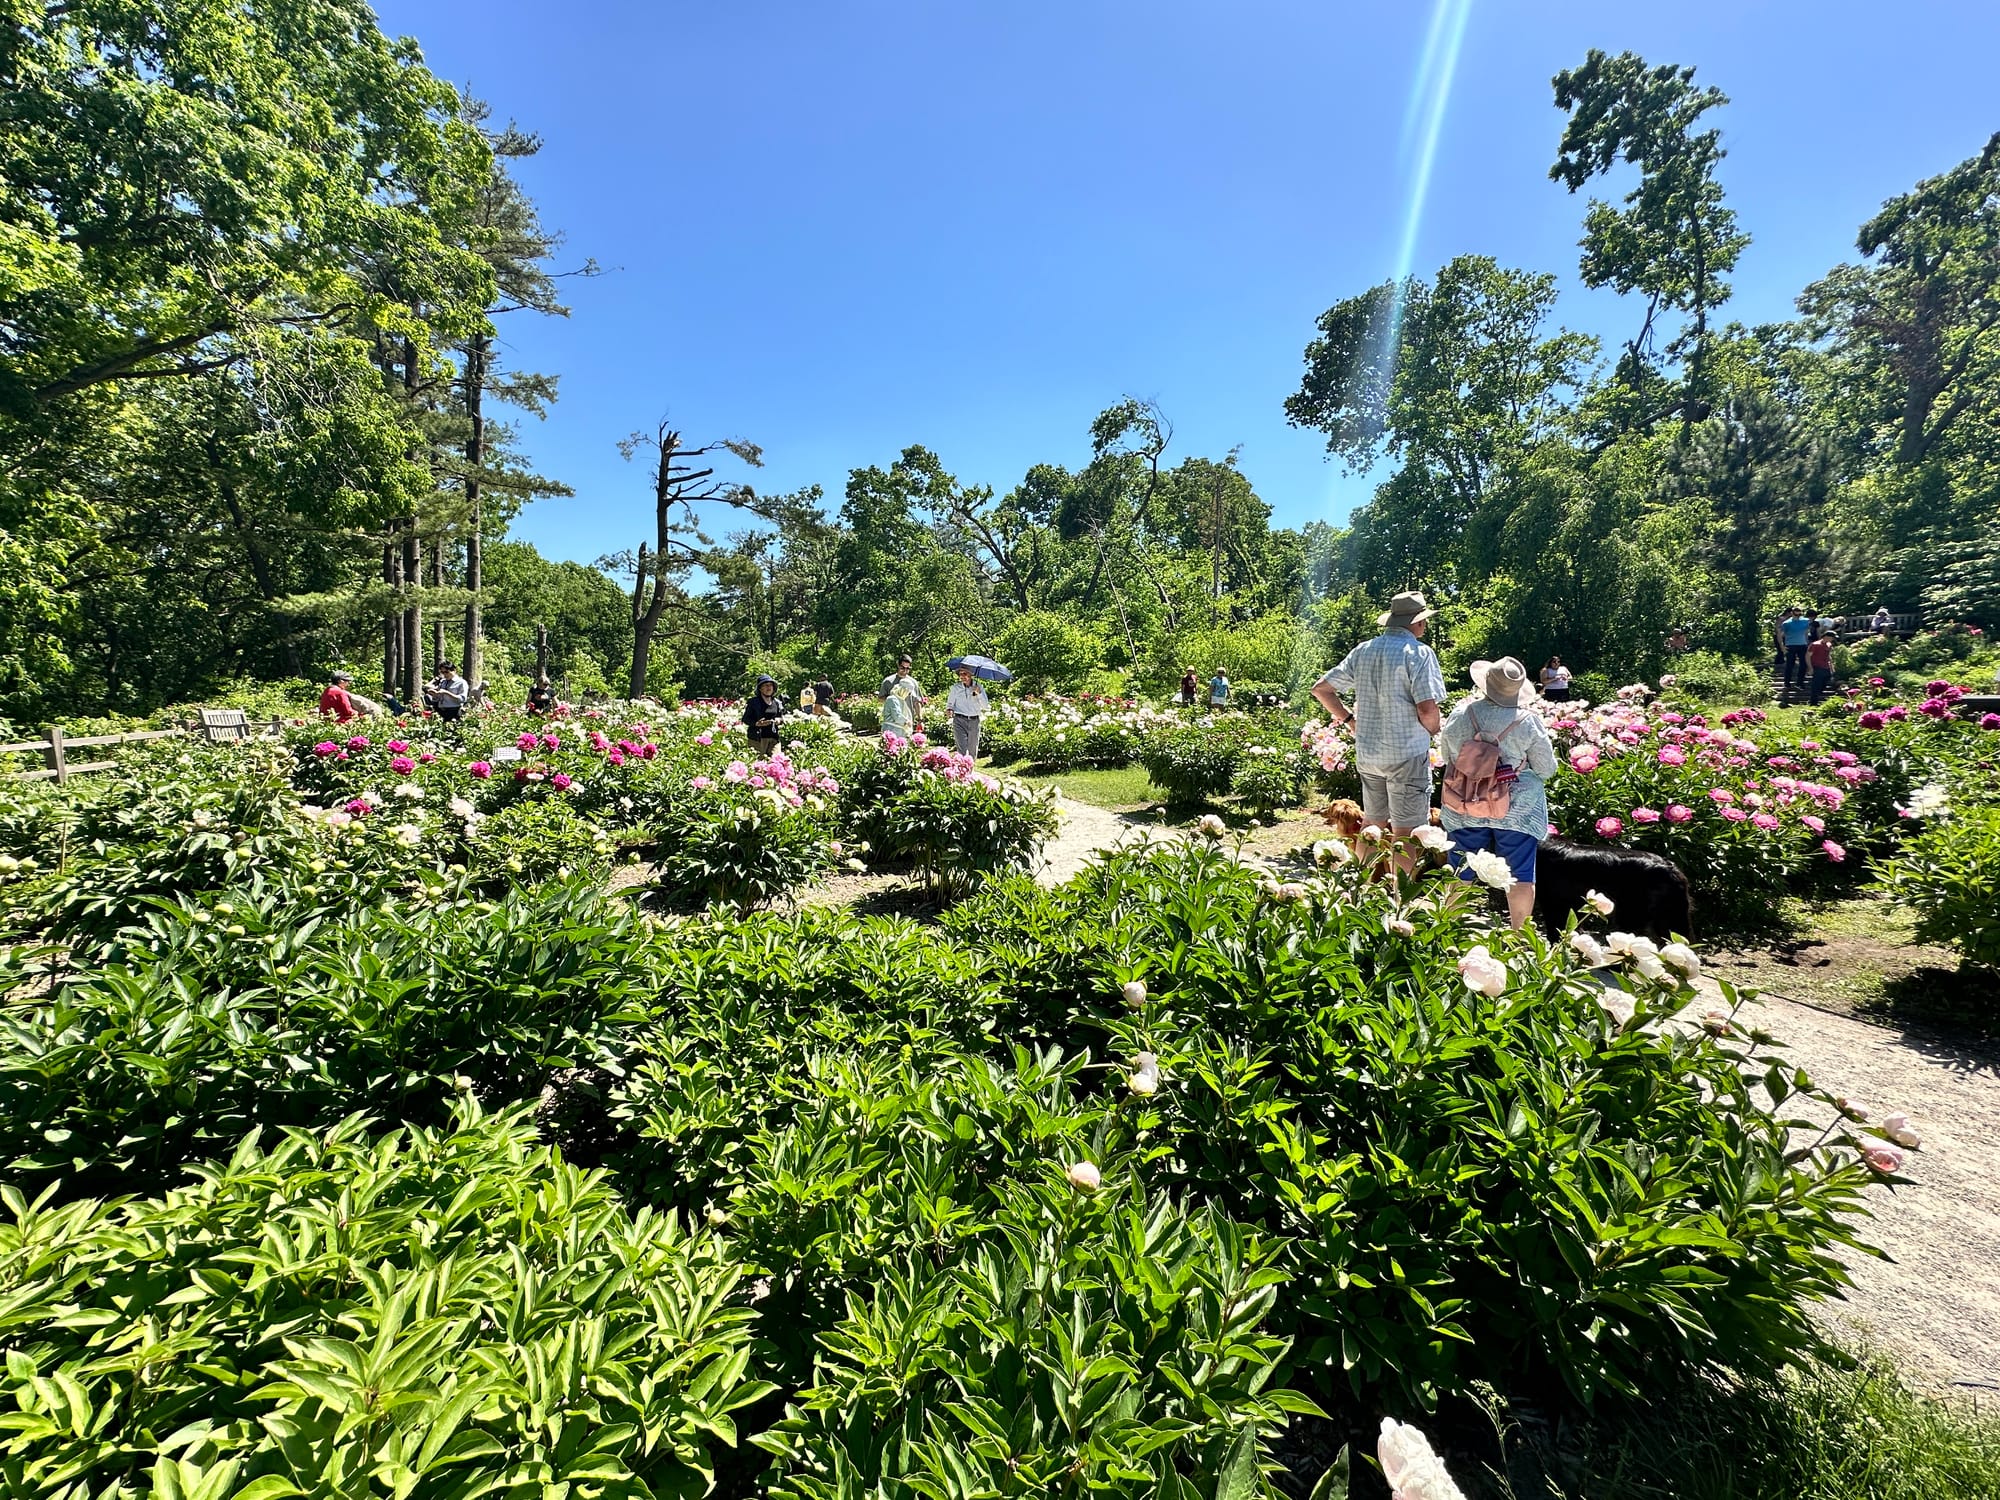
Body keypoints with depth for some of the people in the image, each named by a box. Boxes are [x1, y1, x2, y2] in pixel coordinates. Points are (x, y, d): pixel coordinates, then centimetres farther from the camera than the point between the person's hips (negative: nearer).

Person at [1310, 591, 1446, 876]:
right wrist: (1435, 730, 0)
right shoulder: (1418, 652, -12)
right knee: (1406, 834, 2)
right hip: (1407, 755, -6)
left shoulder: (1363, 650, 6)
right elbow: (1427, 708, -20)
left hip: (1367, 753, 6)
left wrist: (1347, 717, 15)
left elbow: (1320, 689, 8)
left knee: (1374, 829, 18)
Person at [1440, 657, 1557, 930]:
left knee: (1460, 874, 15)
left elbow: (1448, 759, 7)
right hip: (1516, 811, -2)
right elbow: (1547, 769, -3)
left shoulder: (1459, 716, -8)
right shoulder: (1528, 722, -13)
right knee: (1520, 876, 11)